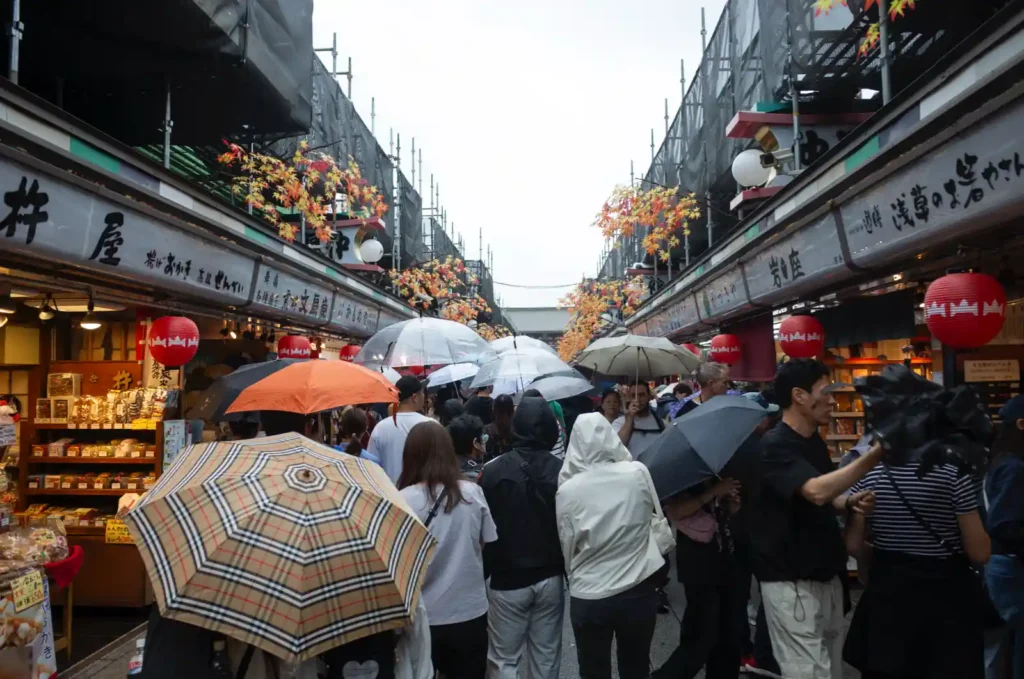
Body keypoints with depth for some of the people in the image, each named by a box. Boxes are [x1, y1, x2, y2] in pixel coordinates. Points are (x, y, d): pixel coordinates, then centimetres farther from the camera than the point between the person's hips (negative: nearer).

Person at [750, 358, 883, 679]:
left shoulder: (816, 442, 9)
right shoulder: (775, 445, -19)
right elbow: (815, 491, -33)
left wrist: (849, 502, -3)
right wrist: (875, 454, -32)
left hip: (826, 575, 9)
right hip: (791, 581, -9)